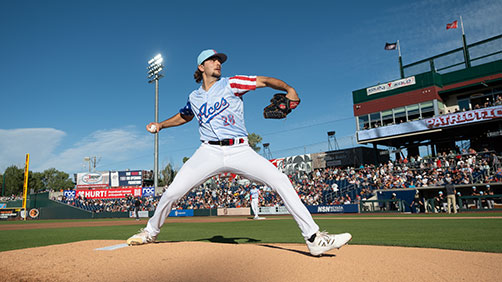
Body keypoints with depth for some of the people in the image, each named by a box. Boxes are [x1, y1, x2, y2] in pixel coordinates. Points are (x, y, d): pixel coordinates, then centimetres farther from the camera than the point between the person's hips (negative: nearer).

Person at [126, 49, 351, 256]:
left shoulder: (231, 84, 7)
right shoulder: (194, 97, 16)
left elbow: (265, 81, 1)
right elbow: (183, 116, 36)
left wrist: (289, 89, -17)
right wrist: (161, 124, 23)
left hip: (239, 150, -1)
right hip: (209, 152, 2)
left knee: (280, 180, -18)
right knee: (172, 192, -7)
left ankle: (313, 238, -12)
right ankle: (151, 231, 23)